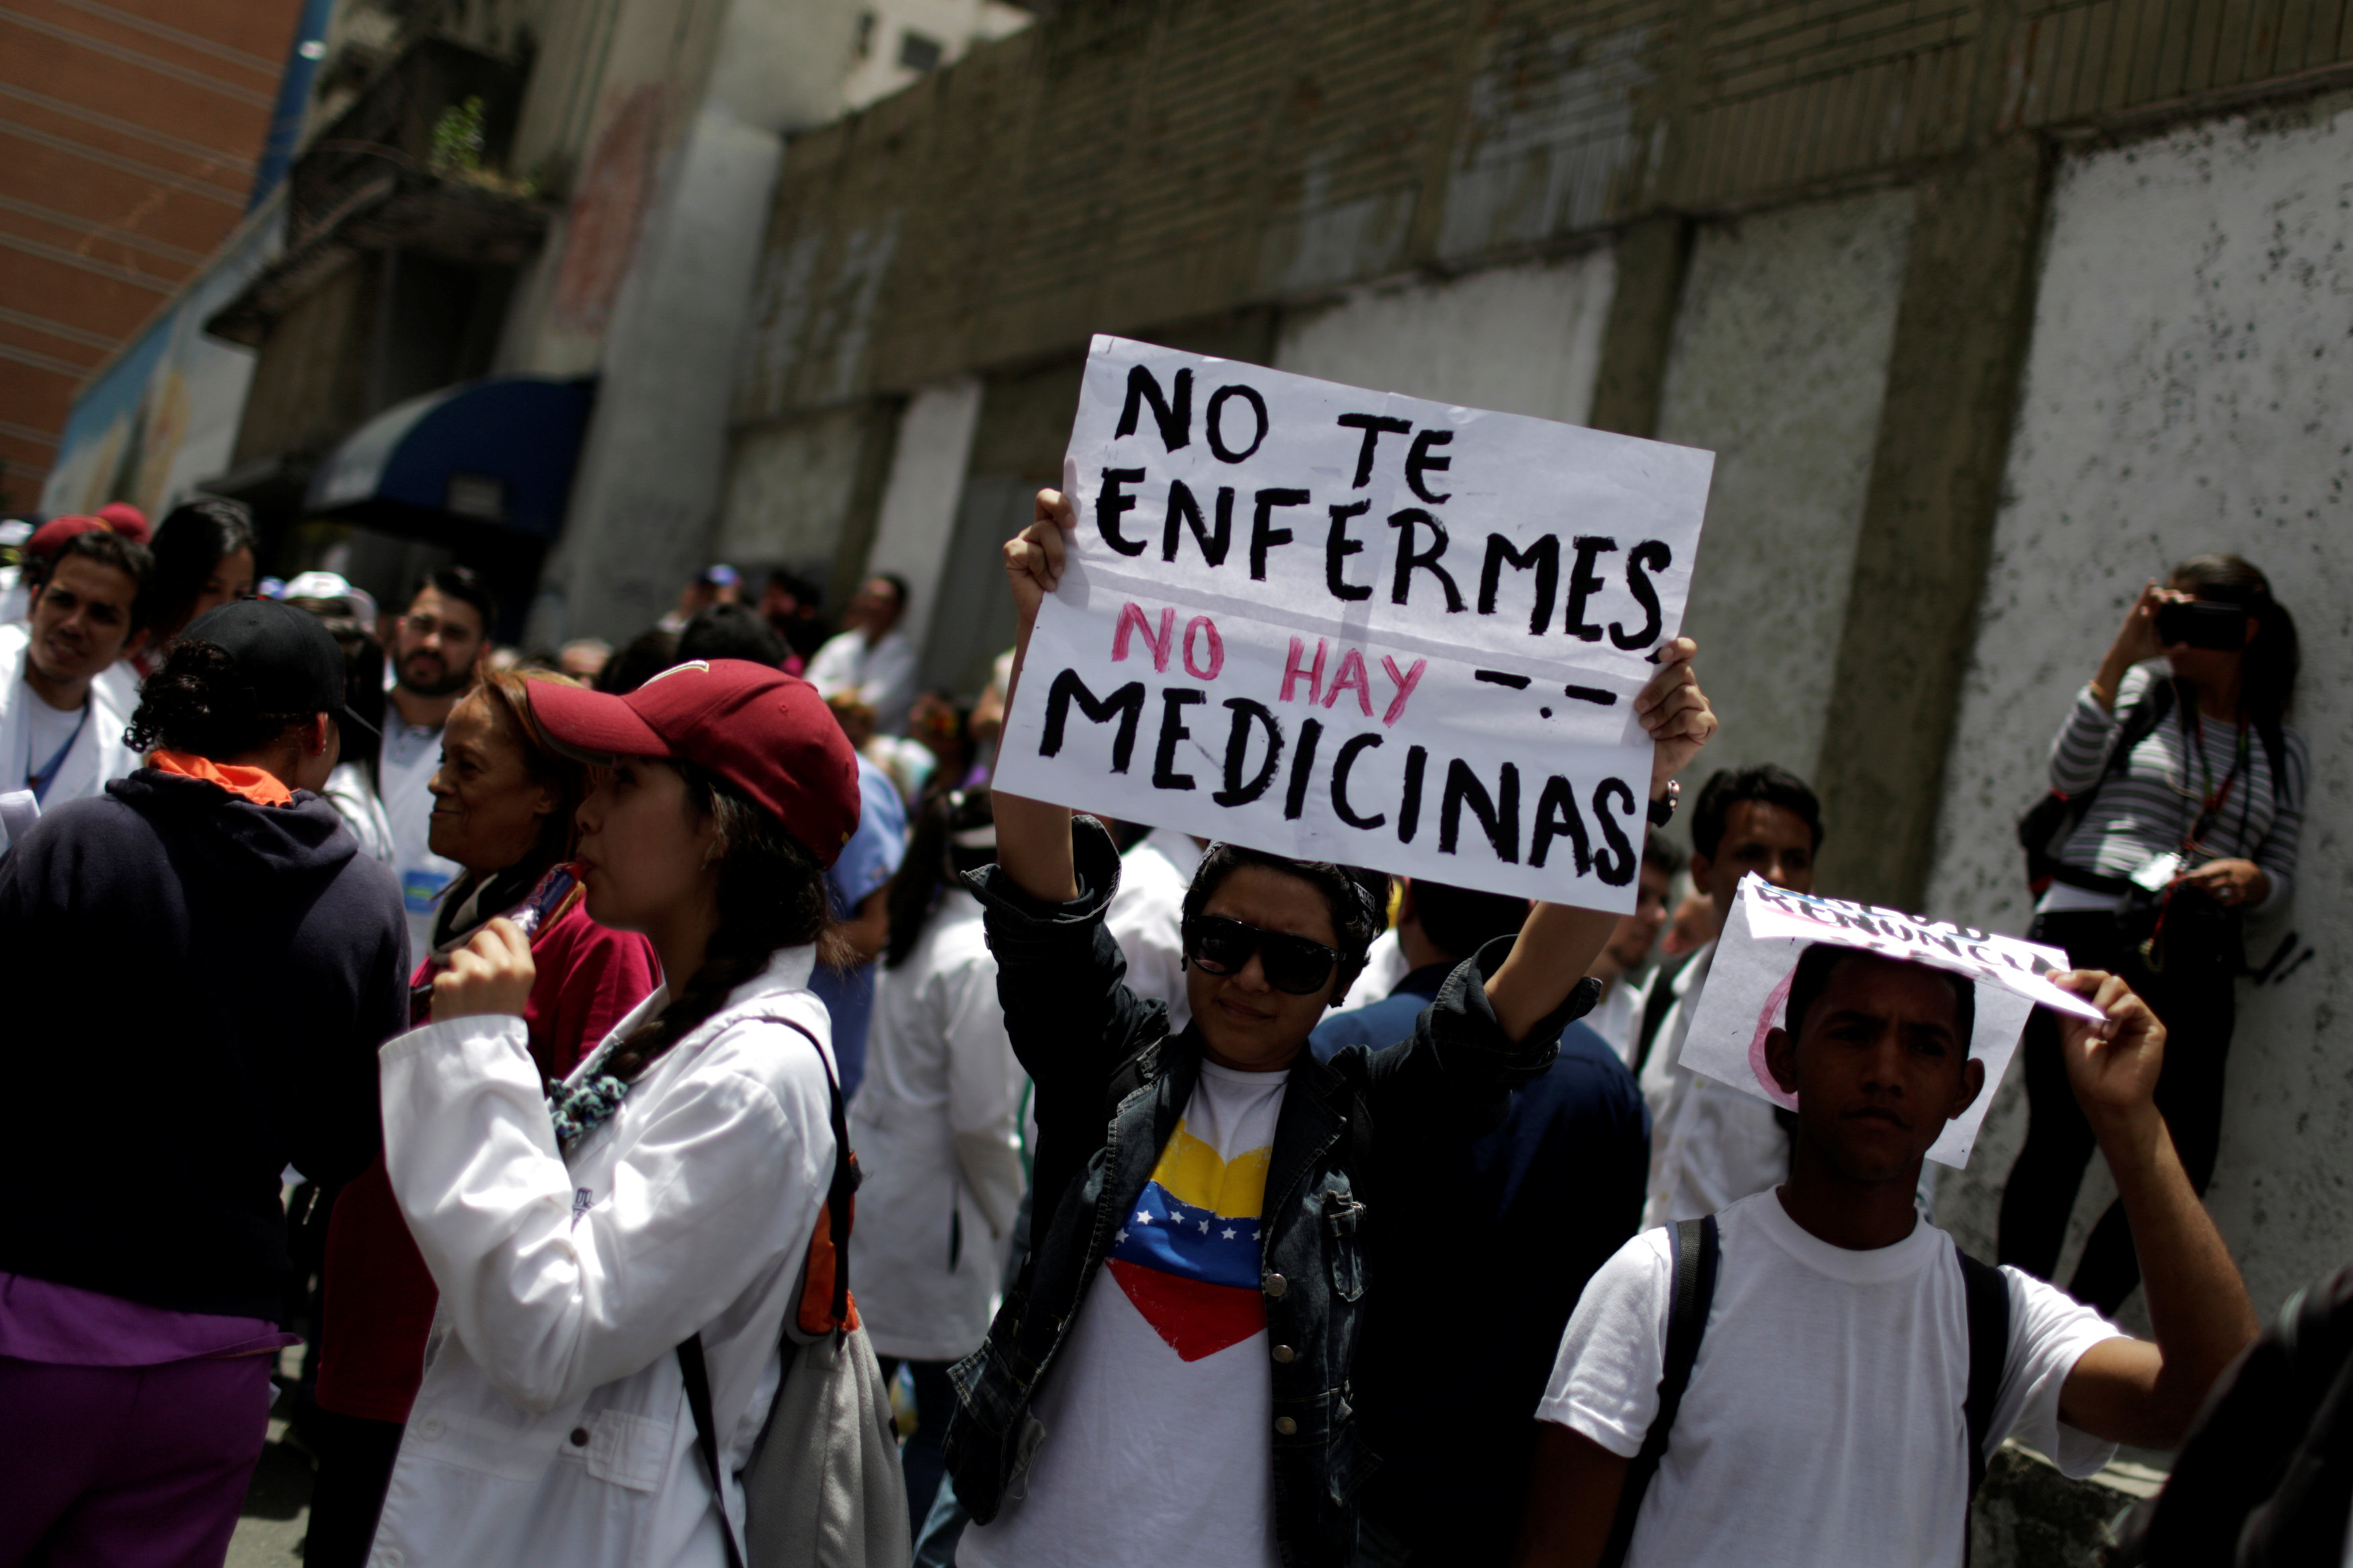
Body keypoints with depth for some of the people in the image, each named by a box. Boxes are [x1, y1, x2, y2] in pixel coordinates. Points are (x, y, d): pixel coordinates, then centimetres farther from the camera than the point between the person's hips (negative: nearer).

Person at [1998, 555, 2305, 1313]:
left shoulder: (2284, 751, 16)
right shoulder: (2143, 691, 10)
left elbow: (2282, 874, 17)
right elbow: (2069, 774, -5)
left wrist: (2252, 878, -7)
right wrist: (2120, 657, -9)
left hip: (2194, 964, 3)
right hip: (2086, 934, -3)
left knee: (2182, 1163, -4)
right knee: (2060, 1140, -7)